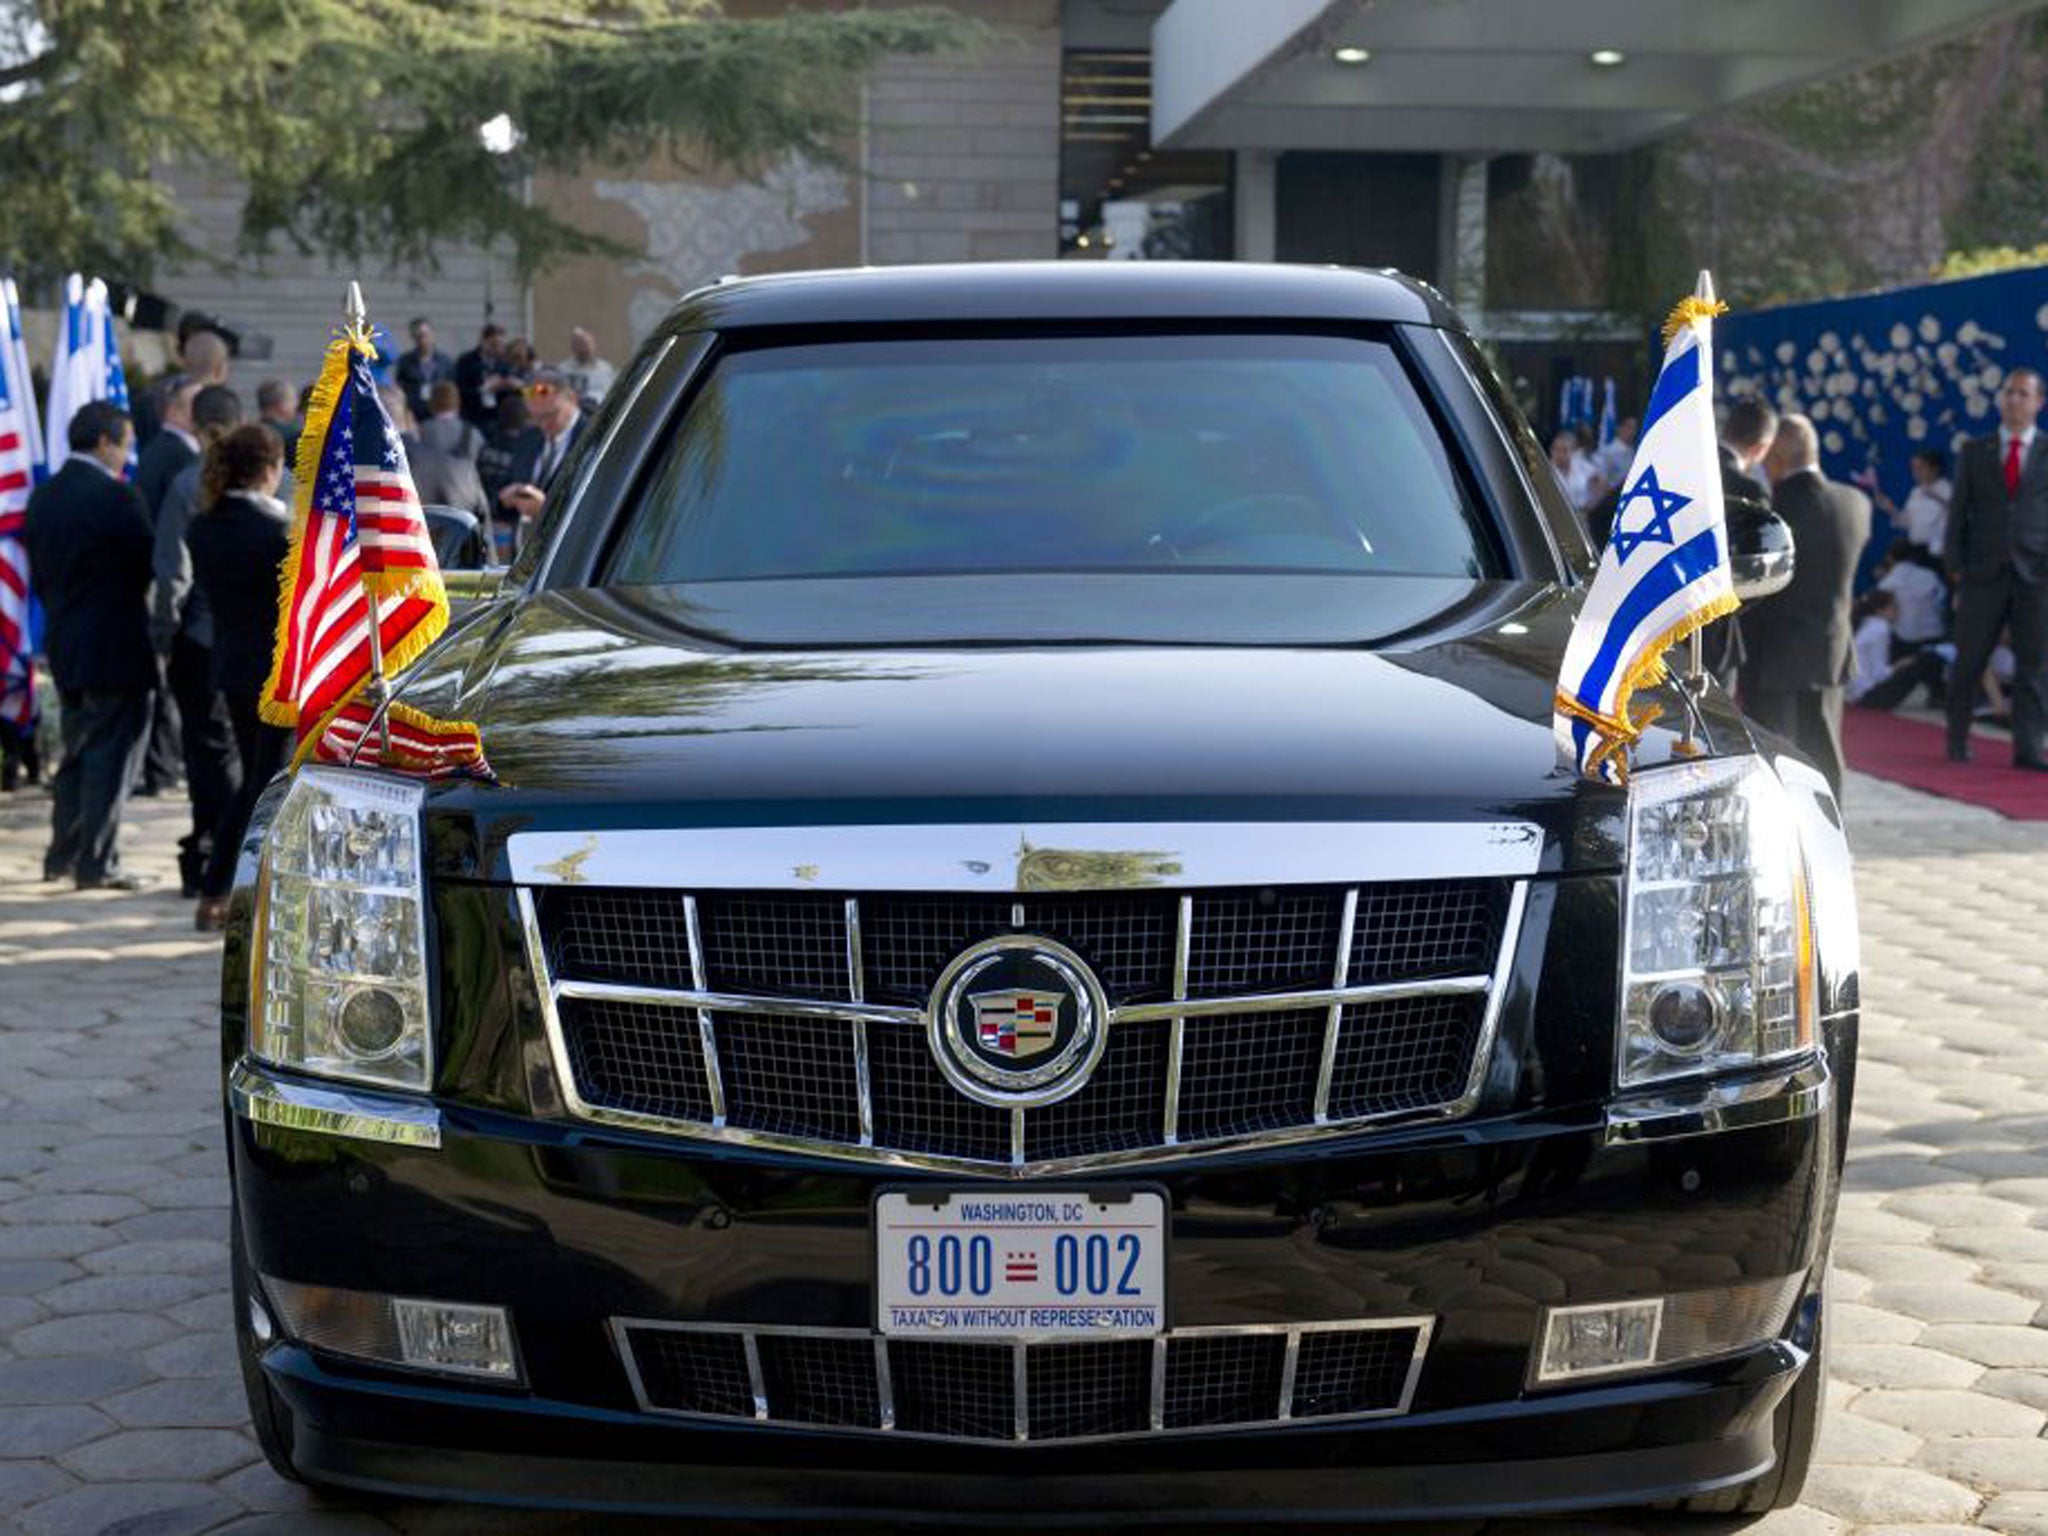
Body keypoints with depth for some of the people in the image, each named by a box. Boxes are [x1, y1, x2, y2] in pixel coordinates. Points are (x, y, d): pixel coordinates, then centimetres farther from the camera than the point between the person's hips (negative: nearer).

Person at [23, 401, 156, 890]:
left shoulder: (44, 497, 7)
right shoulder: (116, 497, -17)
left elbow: (38, 574, 11)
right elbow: (147, 565, -14)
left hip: (65, 647, 8)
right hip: (116, 648, -8)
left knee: (77, 753, 19)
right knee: (110, 757, -1)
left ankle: (63, 854, 23)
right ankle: (97, 863, 0)